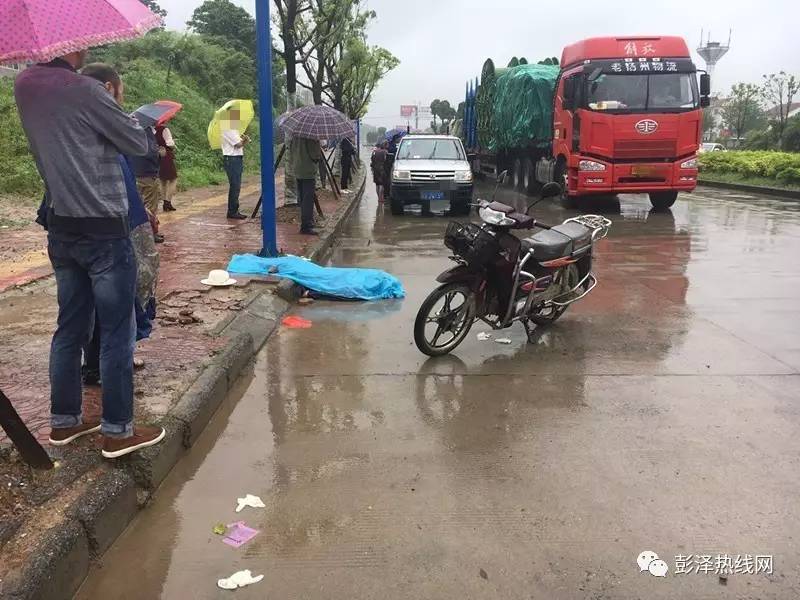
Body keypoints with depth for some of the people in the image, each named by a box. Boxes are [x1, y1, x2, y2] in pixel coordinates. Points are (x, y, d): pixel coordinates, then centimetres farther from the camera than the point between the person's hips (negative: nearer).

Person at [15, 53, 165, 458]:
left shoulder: (24, 86, 5)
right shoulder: (85, 90, -16)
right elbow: (139, 144, -6)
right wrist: (114, 102, 8)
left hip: (61, 229, 7)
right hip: (103, 230, -7)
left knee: (70, 327, 15)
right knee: (116, 333, 1)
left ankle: (64, 421, 24)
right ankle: (117, 431, 8)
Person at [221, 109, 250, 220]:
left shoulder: (233, 128, 20)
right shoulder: (227, 128, -13)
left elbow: (240, 144, 17)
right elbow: (238, 144, -16)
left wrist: (243, 140, -5)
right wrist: (245, 140, 3)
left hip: (237, 159, 10)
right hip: (232, 159, -10)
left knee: (236, 186, 12)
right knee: (235, 186, -9)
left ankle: (234, 211, 18)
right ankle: (232, 212, -4)